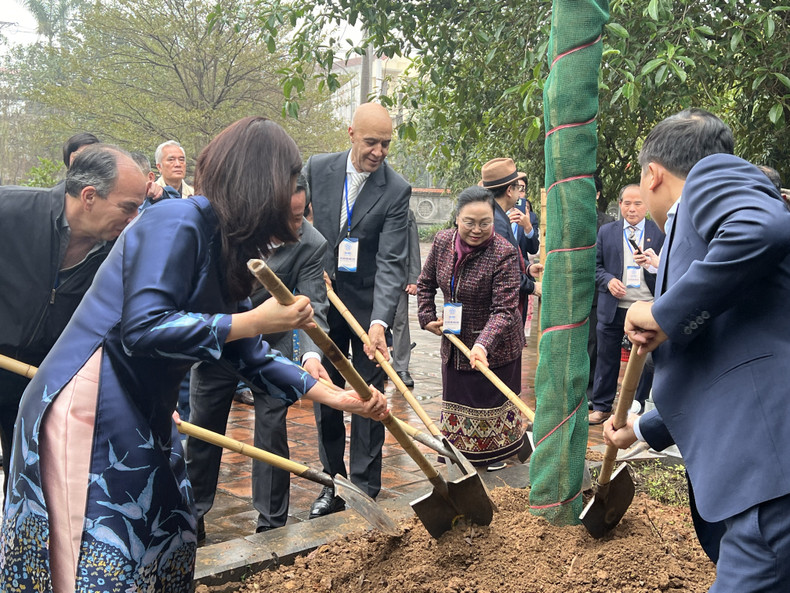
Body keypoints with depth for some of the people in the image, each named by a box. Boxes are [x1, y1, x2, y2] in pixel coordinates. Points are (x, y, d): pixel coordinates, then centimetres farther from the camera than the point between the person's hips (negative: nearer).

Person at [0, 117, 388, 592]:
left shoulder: (223, 246, 10)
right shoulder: (178, 222, -17)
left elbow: (249, 355, 14)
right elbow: (143, 329, -27)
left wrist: (335, 396, 13)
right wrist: (256, 320, -21)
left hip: (142, 416, 10)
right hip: (89, 411, -9)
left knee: (168, 550, 17)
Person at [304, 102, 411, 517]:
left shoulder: (396, 190, -12)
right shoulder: (317, 169, -3)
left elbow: (391, 263, -18)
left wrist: (380, 321, -30)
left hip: (368, 304, -3)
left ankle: (364, 490, 12)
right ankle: (332, 483, 23)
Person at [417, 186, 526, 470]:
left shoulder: (504, 253, -25)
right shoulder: (442, 241, -8)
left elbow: (504, 309, -29)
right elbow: (426, 283, 8)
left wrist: (483, 344, -41)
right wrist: (427, 317, -2)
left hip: (494, 343, -5)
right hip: (454, 340, 5)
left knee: (493, 398, 10)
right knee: (455, 395, 18)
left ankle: (496, 454, 33)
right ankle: (458, 450, 38)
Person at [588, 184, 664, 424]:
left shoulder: (659, 233, 2)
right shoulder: (606, 231, 7)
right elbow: (596, 265, 9)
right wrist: (608, 280, -11)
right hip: (613, 306, 1)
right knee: (607, 357, 9)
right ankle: (601, 406, 21)